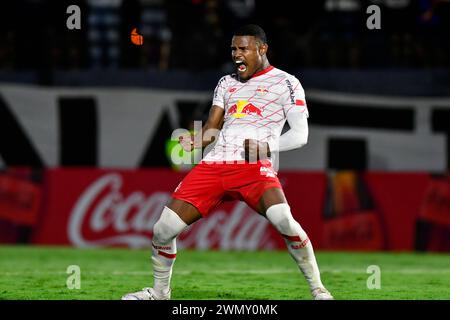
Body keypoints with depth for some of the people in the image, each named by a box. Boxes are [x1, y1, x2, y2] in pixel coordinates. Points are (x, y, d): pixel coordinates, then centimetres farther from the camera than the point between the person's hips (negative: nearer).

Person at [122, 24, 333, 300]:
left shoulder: (285, 83, 6)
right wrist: (196, 140, -4)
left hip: (254, 166, -5)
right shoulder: (226, 83, 24)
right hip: (214, 164, 5)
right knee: (164, 229, -4)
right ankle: (160, 293, 21)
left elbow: (300, 134, -1)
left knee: (283, 220, -33)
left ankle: (318, 291, -18)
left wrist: (267, 147, -19)